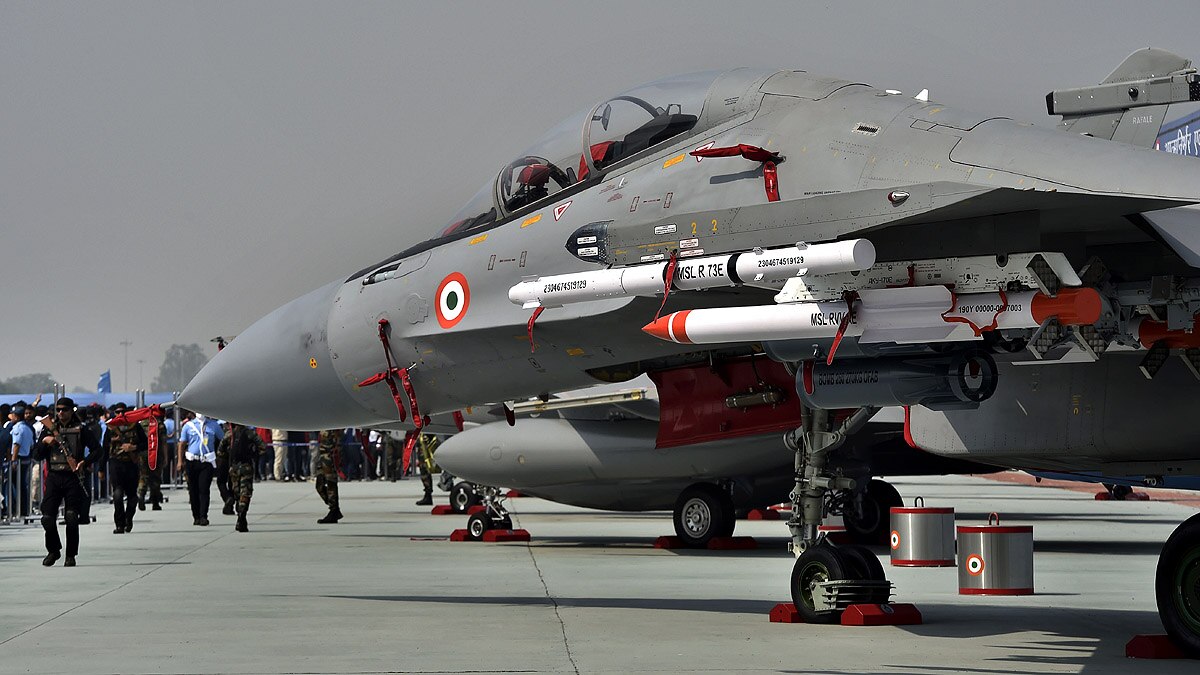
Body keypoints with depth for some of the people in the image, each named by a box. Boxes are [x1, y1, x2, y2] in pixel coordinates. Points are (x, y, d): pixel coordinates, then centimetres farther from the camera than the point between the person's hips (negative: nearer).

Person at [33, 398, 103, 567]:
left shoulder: (81, 430, 4)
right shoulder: (48, 428, 12)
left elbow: (98, 450, 1)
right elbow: (38, 455, 11)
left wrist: (85, 462, -14)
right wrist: (44, 442, -7)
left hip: (73, 478, -2)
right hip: (53, 477, 3)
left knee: (71, 518, -11)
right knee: (48, 518, -4)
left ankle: (71, 555, 3)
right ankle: (53, 551, 18)